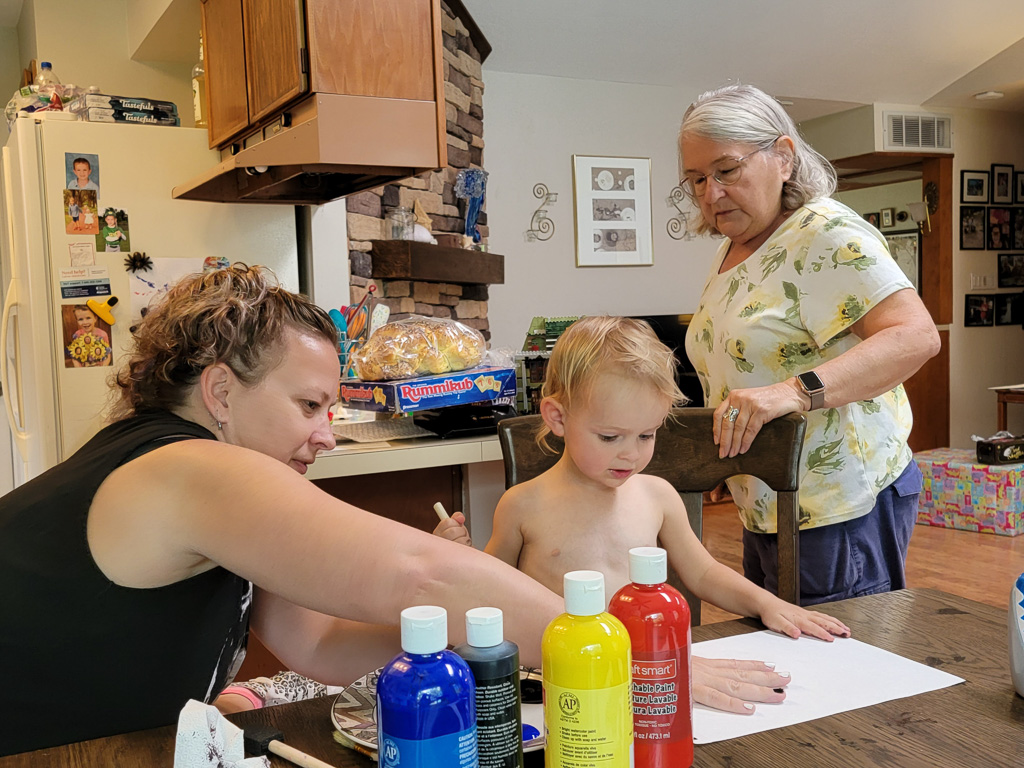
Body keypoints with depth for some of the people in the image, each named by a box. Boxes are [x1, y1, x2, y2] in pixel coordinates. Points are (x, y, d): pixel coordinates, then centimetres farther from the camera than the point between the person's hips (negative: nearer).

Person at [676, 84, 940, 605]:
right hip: (763, 511, 9)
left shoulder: (825, 232, -14)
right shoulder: (729, 254, 14)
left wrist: (795, 392, -36)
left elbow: (916, 336, -26)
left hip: (839, 508, -8)